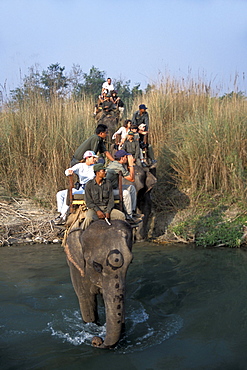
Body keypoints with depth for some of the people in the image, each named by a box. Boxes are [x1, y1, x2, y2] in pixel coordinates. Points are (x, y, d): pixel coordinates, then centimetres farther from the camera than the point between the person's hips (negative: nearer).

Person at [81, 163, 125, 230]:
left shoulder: (108, 183, 5)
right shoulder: (89, 184, -4)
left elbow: (111, 199, 4)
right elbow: (88, 202, -5)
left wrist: (108, 212, -10)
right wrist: (97, 211, -19)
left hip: (106, 208, 3)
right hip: (94, 208, -3)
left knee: (122, 216, -19)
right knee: (89, 218, -37)